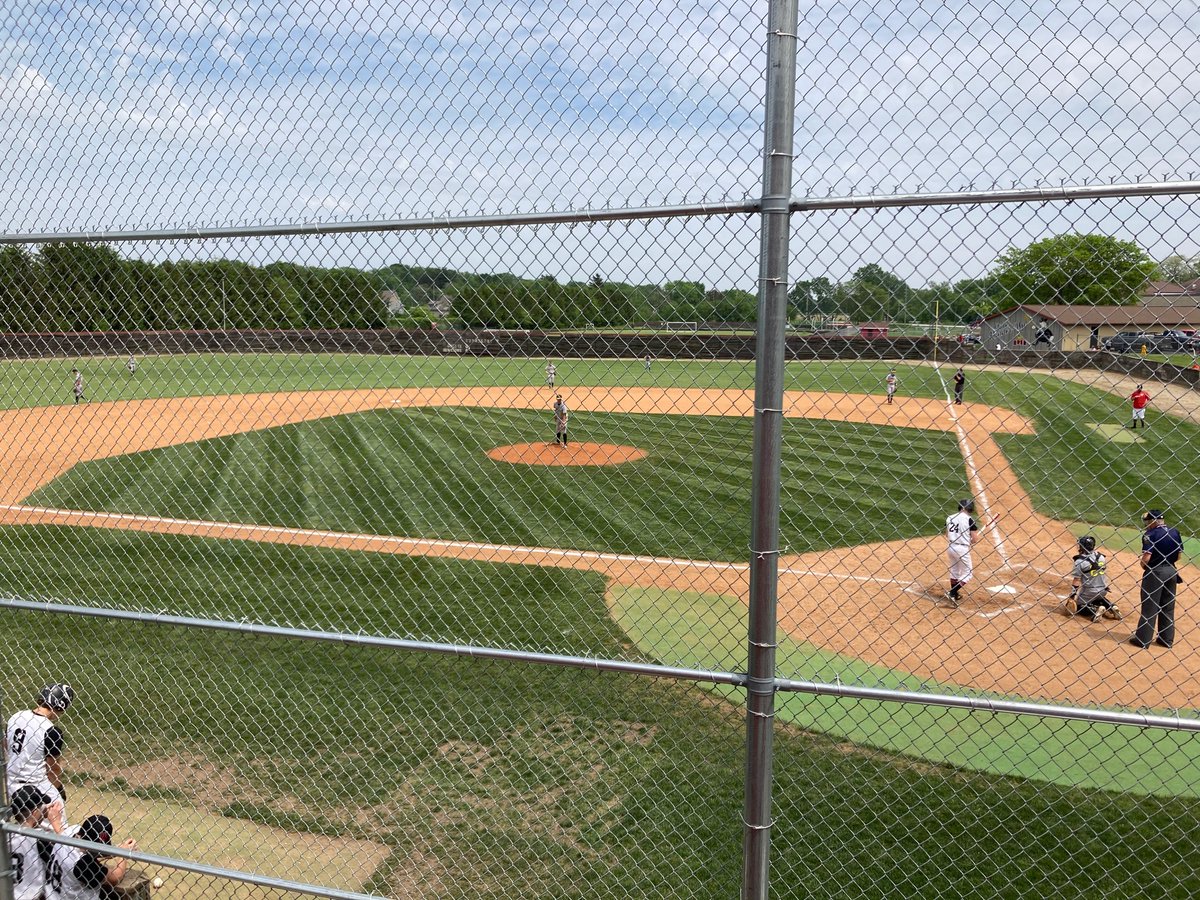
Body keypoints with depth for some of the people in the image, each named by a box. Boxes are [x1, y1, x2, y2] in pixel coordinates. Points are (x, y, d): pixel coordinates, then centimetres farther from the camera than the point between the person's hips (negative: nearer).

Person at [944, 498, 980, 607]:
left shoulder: (950, 517, 5)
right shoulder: (969, 519, -12)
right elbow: (975, 538, -12)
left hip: (950, 547, 6)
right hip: (962, 548, -6)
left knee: (954, 571, 24)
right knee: (967, 574, 7)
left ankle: (954, 595, 34)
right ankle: (952, 593, -8)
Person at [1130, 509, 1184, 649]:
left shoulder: (1150, 534, -16)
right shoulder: (1175, 533, 5)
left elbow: (1146, 558, -21)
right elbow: (1178, 556, 9)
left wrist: (1143, 566, -2)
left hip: (1154, 573, -6)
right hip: (1171, 572, 6)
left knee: (1149, 607, 0)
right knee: (1168, 607, 15)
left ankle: (1143, 639, 5)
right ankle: (1167, 639, 23)